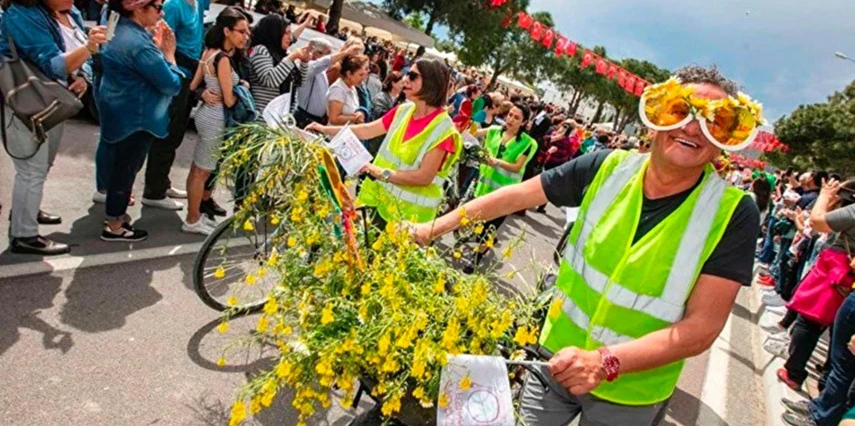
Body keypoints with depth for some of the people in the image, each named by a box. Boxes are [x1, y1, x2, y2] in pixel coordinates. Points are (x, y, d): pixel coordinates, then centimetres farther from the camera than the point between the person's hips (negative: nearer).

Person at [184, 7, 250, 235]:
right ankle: (192, 221, 14)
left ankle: (195, 214, 30)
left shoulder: (209, 52, 6)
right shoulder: (223, 59, -21)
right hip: (215, 120, -9)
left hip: (206, 114, 9)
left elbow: (193, 85, 8)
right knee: (202, 172, 2)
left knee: (198, 169, 17)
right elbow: (229, 100, -18)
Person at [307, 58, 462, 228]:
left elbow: (425, 176, -23)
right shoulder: (404, 110, 2)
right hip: (381, 197, 6)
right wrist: (326, 129, 5)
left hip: (408, 211, -6)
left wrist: (383, 173, -27)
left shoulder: (442, 128, -18)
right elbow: (367, 130, 8)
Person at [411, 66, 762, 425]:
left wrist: (605, 361, -32)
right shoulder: (609, 168, -11)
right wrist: (434, 227, -2)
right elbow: (519, 195, -4)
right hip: (559, 356, 2)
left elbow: (703, 325, -20)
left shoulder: (734, 215, -17)